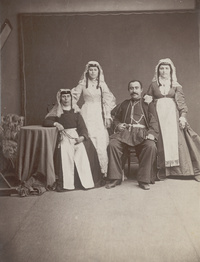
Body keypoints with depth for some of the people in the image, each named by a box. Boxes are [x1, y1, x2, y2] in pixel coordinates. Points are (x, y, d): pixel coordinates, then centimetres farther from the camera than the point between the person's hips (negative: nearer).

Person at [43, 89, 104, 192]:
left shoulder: (75, 112, 19)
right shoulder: (57, 113, 18)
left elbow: (82, 127, 8)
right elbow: (45, 122, 9)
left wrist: (82, 137, -12)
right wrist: (56, 123, -10)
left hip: (77, 136, 1)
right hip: (64, 137, -1)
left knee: (83, 150, -30)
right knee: (65, 152, -32)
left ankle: (87, 182, -27)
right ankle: (66, 184, -32)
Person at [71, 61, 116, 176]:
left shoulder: (102, 84, 7)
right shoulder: (82, 84, 6)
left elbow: (108, 100, 6)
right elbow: (74, 97, 9)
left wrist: (108, 116, 1)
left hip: (99, 115, 1)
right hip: (87, 114, 0)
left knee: (101, 143, -6)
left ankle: (103, 170, 2)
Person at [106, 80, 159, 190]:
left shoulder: (148, 104, 17)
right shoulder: (124, 104, 27)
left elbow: (153, 121, 5)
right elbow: (116, 118, 31)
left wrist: (152, 133, -14)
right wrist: (118, 125, 7)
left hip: (142, 132, -2)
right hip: (125, 131, 2)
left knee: (151, 146, -33)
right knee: (112, 145, -27)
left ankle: (144, 180, -23)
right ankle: (115, 178, -17)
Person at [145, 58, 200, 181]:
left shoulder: (176, 85, 11)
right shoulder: (153, 85, 13)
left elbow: (182, 102, 5)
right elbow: (148, 101, 13)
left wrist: (183, 116, -9)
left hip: (173, 115, 0)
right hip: (158, 115, 0)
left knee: (176, 140, -8)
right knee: (160, 142, -7)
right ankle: (162, 171, -4)